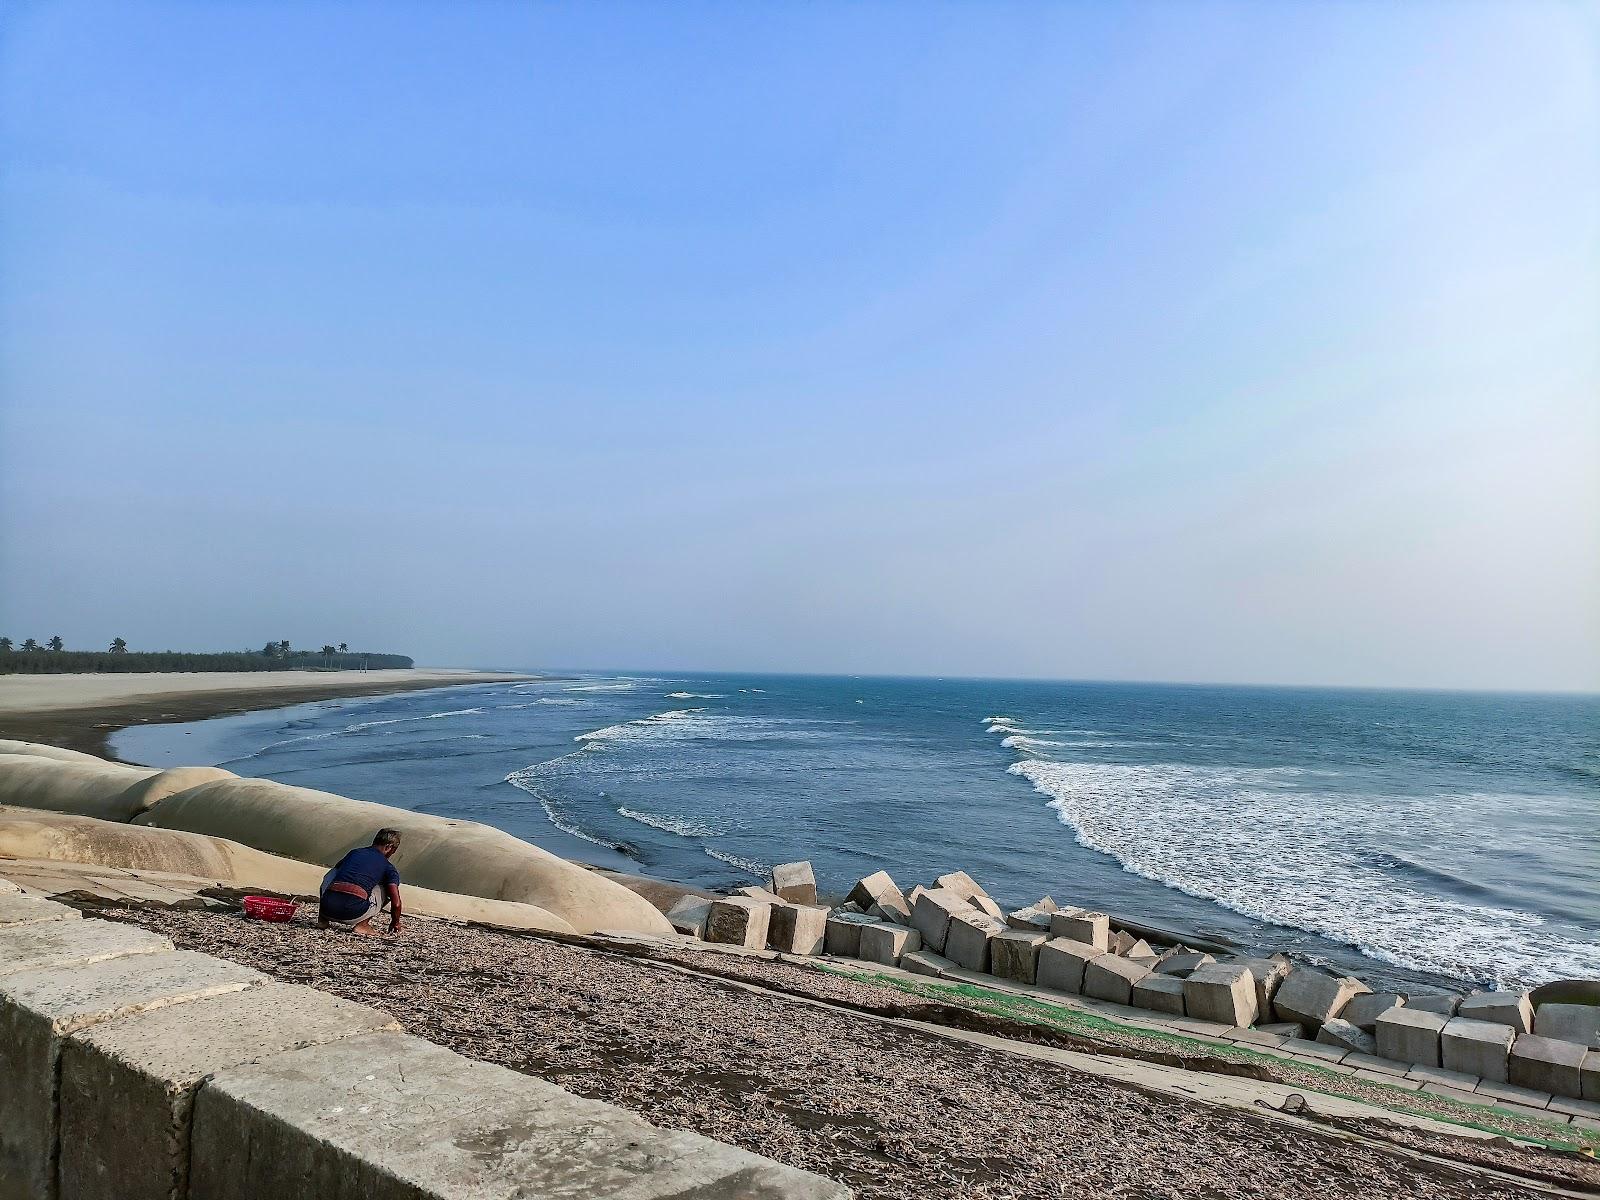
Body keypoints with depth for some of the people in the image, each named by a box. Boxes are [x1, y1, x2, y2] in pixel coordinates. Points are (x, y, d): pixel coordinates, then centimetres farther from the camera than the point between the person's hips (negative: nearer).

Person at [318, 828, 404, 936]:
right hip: (352, 914, -4)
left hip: (327, 907, 4)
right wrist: (395, 923, 26)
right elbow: (396, 903, 4)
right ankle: (362, 925, 9)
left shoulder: (354, 852, 25)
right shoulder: (388, 867, 11)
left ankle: (323, 919, 24)